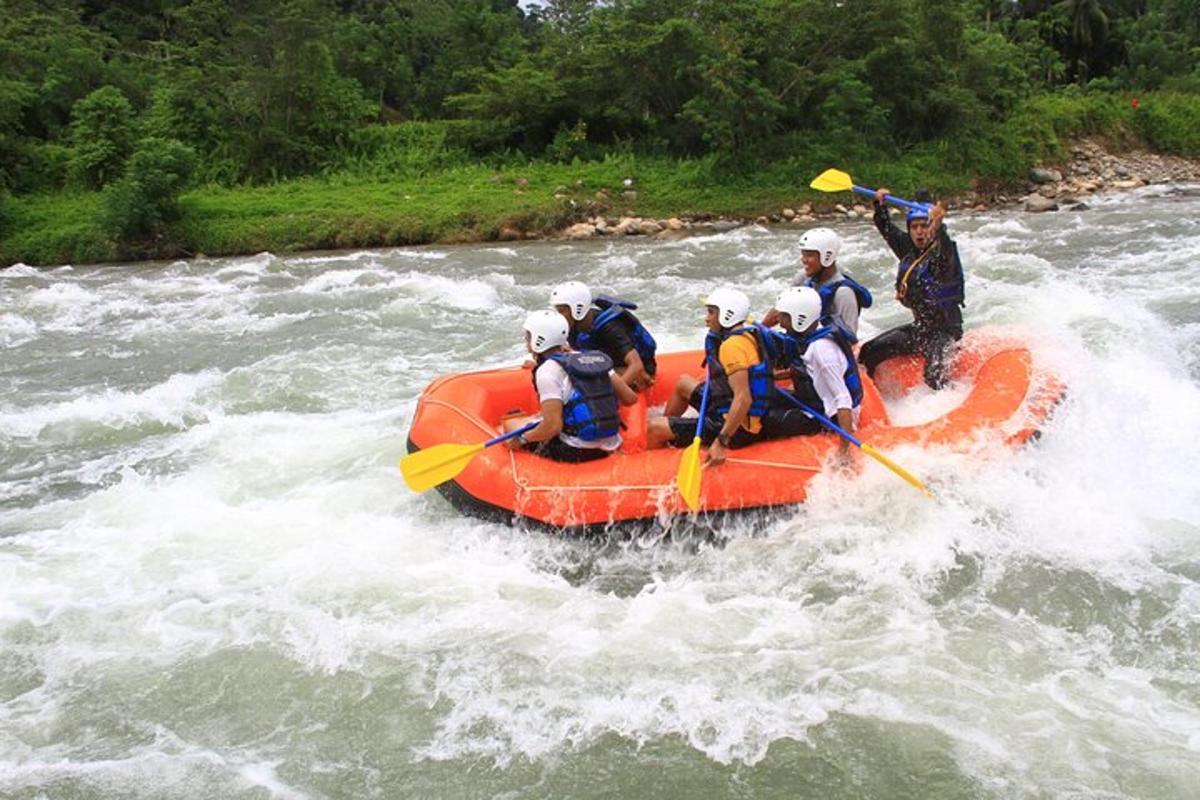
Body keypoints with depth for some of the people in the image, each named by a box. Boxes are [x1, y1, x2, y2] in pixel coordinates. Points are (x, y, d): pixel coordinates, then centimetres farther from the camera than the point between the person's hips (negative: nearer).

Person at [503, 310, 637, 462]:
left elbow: (553, 426, -20)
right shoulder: (596, 359, 8)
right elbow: (630, 398, 6)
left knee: (510, 424, 11)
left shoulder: (548, 370, -13)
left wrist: (522, 439, -4)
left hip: (575, 453, -7)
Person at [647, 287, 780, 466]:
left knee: (654, 428, -12)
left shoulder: (732, 345, -23)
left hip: (737, 429, -11)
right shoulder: (750, 331, 6)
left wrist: (721, 442, -36)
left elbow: (743, 398, -33)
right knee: (683, 382, 29)